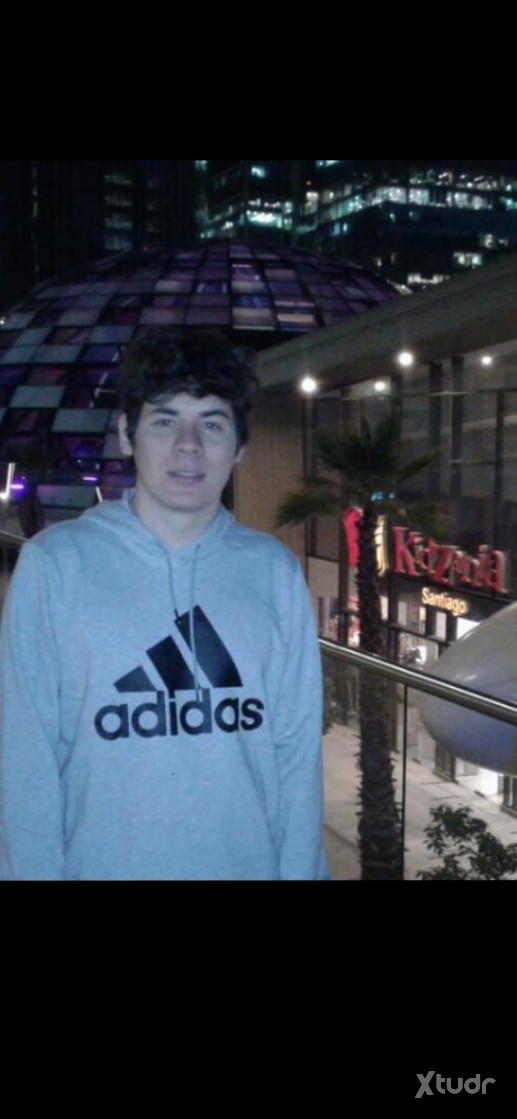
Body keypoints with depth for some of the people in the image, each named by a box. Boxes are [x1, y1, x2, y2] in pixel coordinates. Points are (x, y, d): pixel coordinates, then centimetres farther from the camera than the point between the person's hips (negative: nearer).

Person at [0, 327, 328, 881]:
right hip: (105, 861, -2)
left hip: (250, 862, 2)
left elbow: (297, 748, -1)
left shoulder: (275, 571, -3)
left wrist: (300, 869, -3)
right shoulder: (54, 563, -9)